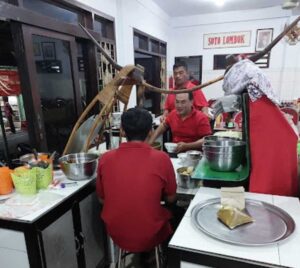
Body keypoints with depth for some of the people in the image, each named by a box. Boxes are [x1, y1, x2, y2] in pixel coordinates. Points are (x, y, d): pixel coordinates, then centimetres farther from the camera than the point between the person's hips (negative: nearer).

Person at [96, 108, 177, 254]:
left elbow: (102, 199, 2)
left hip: (116, 235, 3)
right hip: (150, 237, -2)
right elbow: (171, 199, -4)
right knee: (174, 212, 27)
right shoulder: (161, 158, -18)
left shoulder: (105, 158, -12)